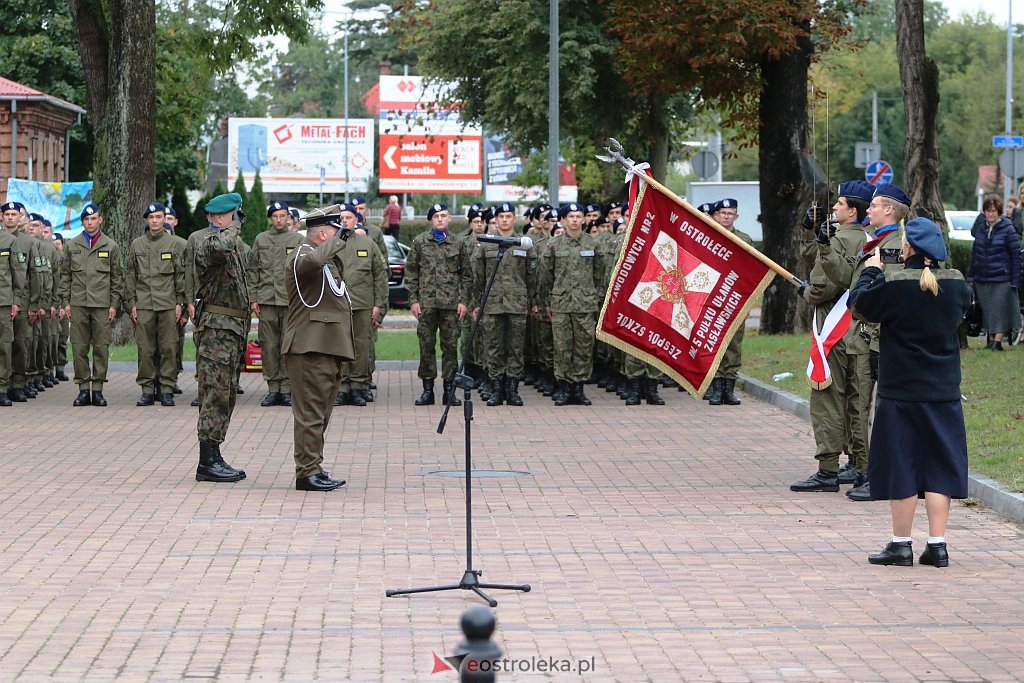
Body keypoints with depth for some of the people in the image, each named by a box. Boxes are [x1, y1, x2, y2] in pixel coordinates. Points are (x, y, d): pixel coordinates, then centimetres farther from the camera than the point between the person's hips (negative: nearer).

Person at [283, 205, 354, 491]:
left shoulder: (330, 259, 23)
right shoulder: (302, 255, -9)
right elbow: (312, 261, -35)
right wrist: (339, 240, -23)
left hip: (329, 349, 11)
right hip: (311, 349, -11)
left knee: (320, 413, 13)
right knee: (311, 412, -9)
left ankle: (313, 470, 19)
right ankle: (307, 472, -8)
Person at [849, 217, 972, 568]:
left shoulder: (893, 284, -15)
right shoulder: (955, 283, -2)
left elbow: (858, 304, -1)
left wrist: (871, 270, 13)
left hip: (901, 392, -4)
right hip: (944, 392, 4)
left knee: (900, 466, 5)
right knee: (939, 465, 8)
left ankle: (901, 545, 9)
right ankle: (937, 545, 6)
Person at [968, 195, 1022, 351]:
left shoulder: (1007, 229, -7)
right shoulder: (980, 227, 8)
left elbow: (1016, 255, -7)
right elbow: (974, 252, 14)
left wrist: (1015, 281, -12)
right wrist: (971, 275, 10)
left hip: (1001, 278, -5)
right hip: (981, 278, 5)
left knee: (1000, 310, -4)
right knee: (987, 311, 8)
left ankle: (997, 341, -2)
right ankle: (991, 340, 15)